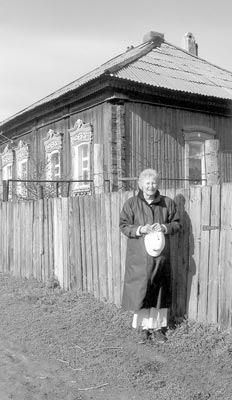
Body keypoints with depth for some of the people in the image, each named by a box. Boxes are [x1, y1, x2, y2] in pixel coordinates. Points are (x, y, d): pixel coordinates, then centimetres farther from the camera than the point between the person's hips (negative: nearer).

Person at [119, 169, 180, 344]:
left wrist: (164, 227, -11)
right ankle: (144, 328, 15)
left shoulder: (168, 203, 6)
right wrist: (140, 229, -17)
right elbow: (124, 226, 0)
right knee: (140, 291, 0)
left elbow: (176, 224, 9)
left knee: (160, 291, 8)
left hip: (161, 256, 2)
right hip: (139, 257, -1)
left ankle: (157, 327, 20)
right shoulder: (131, 203, 2)